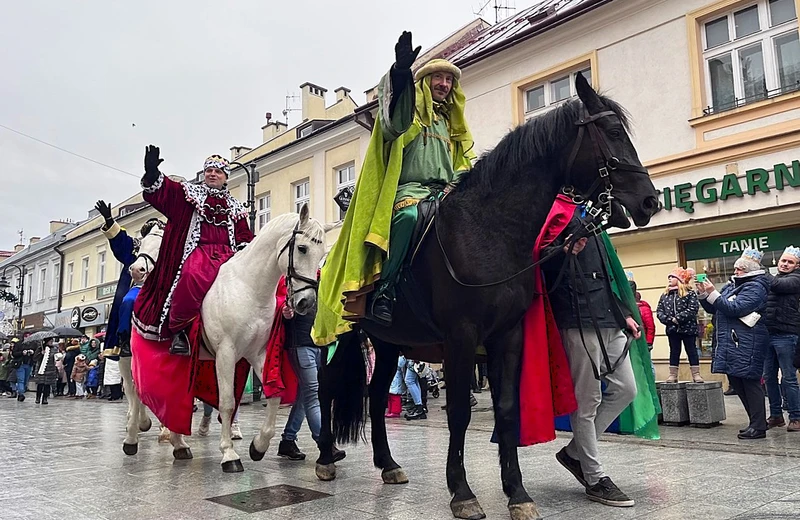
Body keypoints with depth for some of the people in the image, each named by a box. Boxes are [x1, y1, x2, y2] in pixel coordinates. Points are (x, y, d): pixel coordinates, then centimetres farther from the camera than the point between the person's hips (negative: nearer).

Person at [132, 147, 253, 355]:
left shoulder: (235, 207, 26)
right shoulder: (190, 193, 18)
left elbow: (244, 235, 21)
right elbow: (160, 190, 3)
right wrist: (152, 173, -17)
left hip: (226, 255, 4)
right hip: (198, 251, -3)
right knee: (193, 277, -37)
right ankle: (178, 330, -22)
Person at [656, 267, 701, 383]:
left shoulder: (689, 293, -4)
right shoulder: (665, 295, 10)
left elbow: (692, 309, -16)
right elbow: (659, 311, 3)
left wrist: (677, 318, -21)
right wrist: (669, 320, -13)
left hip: (688, 328, -4)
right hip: (672, 329, 4)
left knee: (691, 351, 4)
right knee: (674, 352, 10)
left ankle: (696, 374, 9)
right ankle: (673, 375, 14)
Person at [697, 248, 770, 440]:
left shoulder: (755, 287, -7)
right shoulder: (732, 285, 18)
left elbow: (735, 309, -19)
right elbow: (713, 309, 20)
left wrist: (713, 293, -20)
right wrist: (703, 294, 3)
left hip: (746, 344, -9)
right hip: (731, 343, 9)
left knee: (749, 383, -6)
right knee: (736, 382, 12)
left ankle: (758, 427, 1)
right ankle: (756, 422, 22)